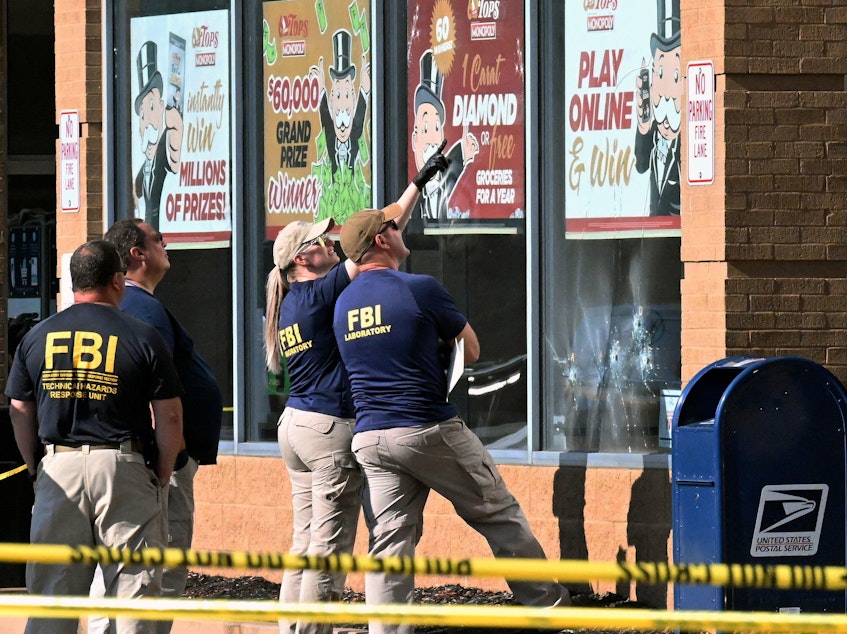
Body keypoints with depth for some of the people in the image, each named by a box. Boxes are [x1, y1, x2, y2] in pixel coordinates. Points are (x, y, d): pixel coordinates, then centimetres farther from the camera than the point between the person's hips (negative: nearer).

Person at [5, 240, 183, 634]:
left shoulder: (37, 337, 6)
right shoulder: (143, 338, -3)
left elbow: (19, 413, 9)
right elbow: (170, 417, -4)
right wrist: (161, 477, 8)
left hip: (58, 468, 3)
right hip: (123, 468, -3)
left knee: (51, 590, 6)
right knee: (132, 584, 1)